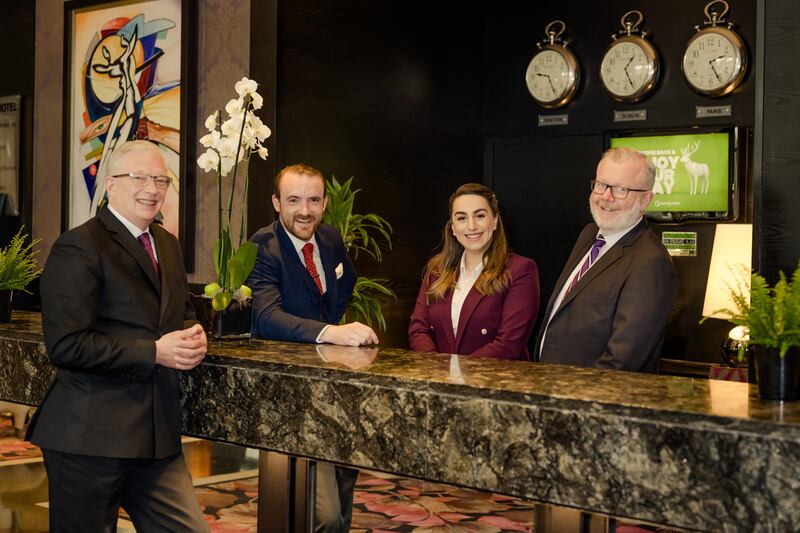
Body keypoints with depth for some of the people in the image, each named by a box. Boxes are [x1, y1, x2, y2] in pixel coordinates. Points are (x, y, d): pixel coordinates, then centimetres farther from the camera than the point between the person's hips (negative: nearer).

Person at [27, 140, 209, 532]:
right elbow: (65, 345, -18)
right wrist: (154, 352, -19)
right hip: (91, 438, -7)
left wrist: (191, 336, 3)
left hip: (158, 435, 7)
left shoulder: (167, 245, 15)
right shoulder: (79, 247, -11)